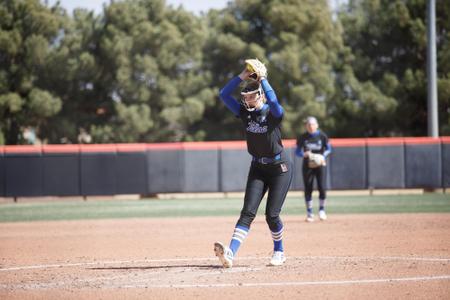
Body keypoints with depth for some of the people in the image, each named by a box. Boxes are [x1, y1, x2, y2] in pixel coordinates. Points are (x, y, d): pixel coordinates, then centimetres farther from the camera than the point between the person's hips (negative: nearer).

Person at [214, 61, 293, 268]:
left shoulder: (274, 113, -13)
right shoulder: (245, 112, 1)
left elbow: (272, 100, -37)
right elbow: (224, 94, -5)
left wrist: (262, 79, -27)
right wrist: (242, 77, -13)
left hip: (280, 168, -4)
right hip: (258, 168, 4)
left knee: (272, 214, -6)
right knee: (248, 212, -9)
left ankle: (279, 252, 18)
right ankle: (230, 253, -25)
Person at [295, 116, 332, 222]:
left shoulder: (322, 136, -1)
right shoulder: (302, 137, 0)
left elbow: (328, 149, 6)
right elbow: (297, 151, 3)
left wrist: (323, 156, -13)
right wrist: (304, 154, -18)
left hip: (320, 165, -1)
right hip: (307, 165, 1)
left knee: (322, 188, -10)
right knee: (308, 189, 0)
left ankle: (322, 210, 9)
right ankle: (309, 213, 12)